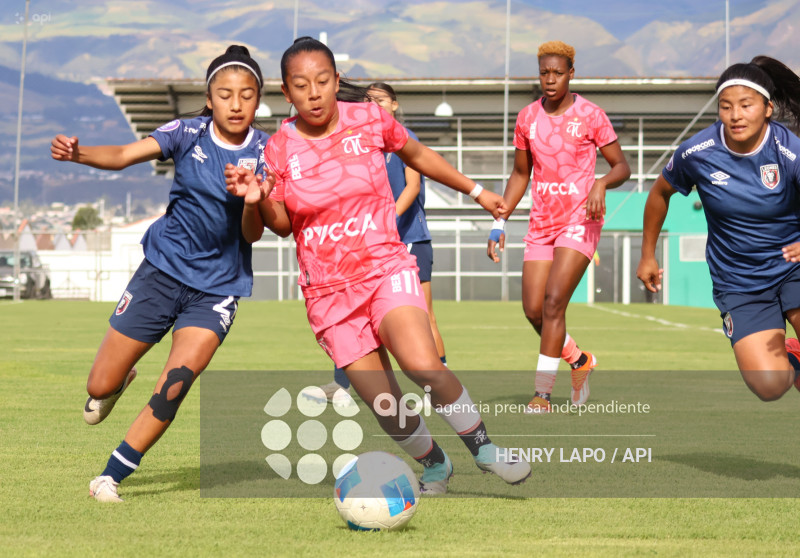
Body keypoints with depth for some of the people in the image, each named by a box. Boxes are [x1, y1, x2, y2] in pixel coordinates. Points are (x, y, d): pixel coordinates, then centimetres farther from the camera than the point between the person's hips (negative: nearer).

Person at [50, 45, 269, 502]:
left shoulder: (265, 153, -8)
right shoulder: (189, 133, -7)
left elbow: (252, 233, -13)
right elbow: (124, 155, -20)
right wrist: (77, 153, -40)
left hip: (218, 285, -1)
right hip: (163, 269, 1)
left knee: (176, 384, -20)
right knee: (101, 386, 3)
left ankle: (112, 476, -5)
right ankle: (118, 382, 42)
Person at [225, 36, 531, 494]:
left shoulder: (370, 120, -3)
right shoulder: (280, 148, -3)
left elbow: (418, 156, 16)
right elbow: (283, 225, 6)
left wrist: (475, 190, 21)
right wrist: (260, 200, -15)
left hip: (387, 266, -1)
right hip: (328, 289, 1)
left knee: (423, 366, -28)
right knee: (386, 407, -4)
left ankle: (483, 446, -7)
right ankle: (434, 465, 25)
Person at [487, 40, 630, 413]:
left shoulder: (590, 115, -6)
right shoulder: (528, 118, 7)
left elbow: (622, 166, -2)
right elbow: (520, 175, 16)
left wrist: (601, 184, -23)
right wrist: (500, 222, 9)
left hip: (580, 222, -5)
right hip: (541, 225, 5)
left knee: (553, 303, -16)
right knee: (533, 310, 1)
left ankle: (543, 394, -10)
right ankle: (580, 361, 28)